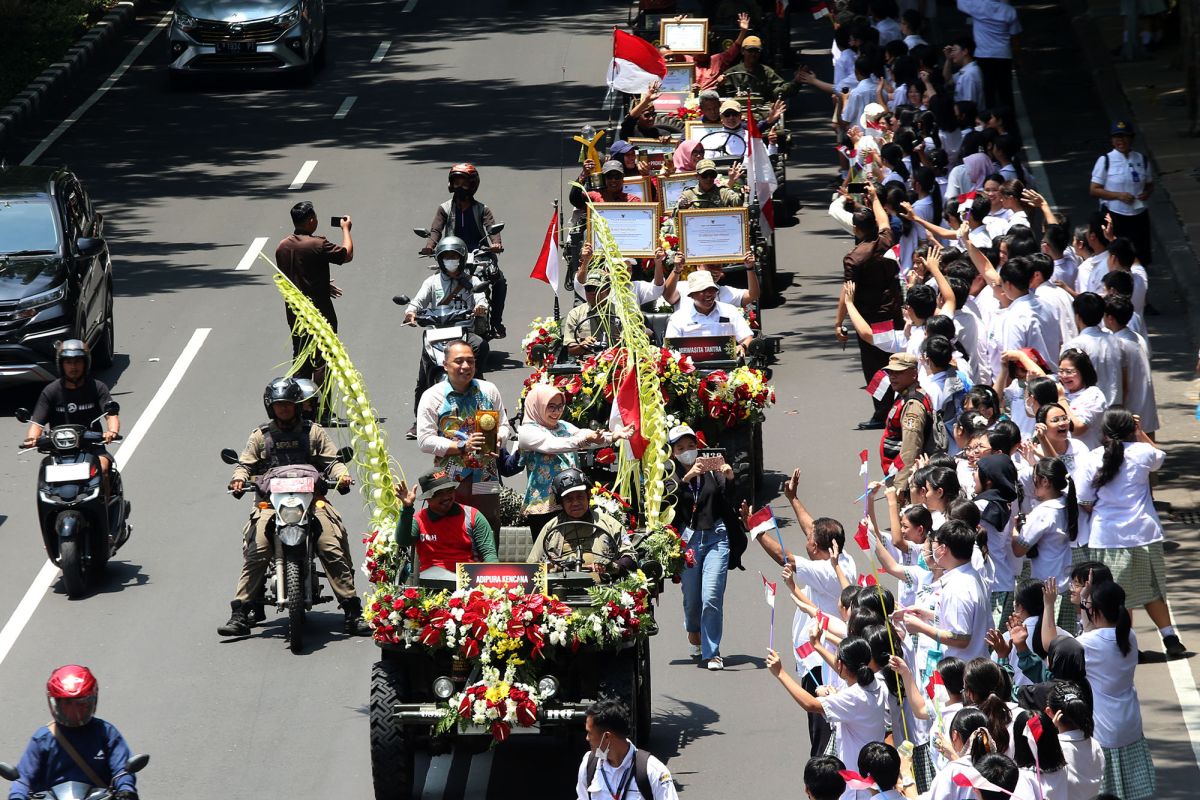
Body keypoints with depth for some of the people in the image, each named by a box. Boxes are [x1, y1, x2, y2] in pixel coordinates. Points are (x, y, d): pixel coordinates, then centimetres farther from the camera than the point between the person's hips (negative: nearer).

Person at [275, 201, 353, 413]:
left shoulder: (282, 247, 3)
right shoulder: (318, 245, -18)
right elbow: (347, 255, -9)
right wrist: (346, 230, 8)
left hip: (294, 314, 6)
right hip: (320, 314, -6)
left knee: (300, 361, 14)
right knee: (322, 362, 0)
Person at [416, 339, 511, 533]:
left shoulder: (488, 390, 9)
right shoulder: (433, 397, -2)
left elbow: (503, 425, 16)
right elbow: (425, 440, -7)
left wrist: (497, 440, -8)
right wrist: (462, 447, -16)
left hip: (485, 480, 3)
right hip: (449, 482, -3)